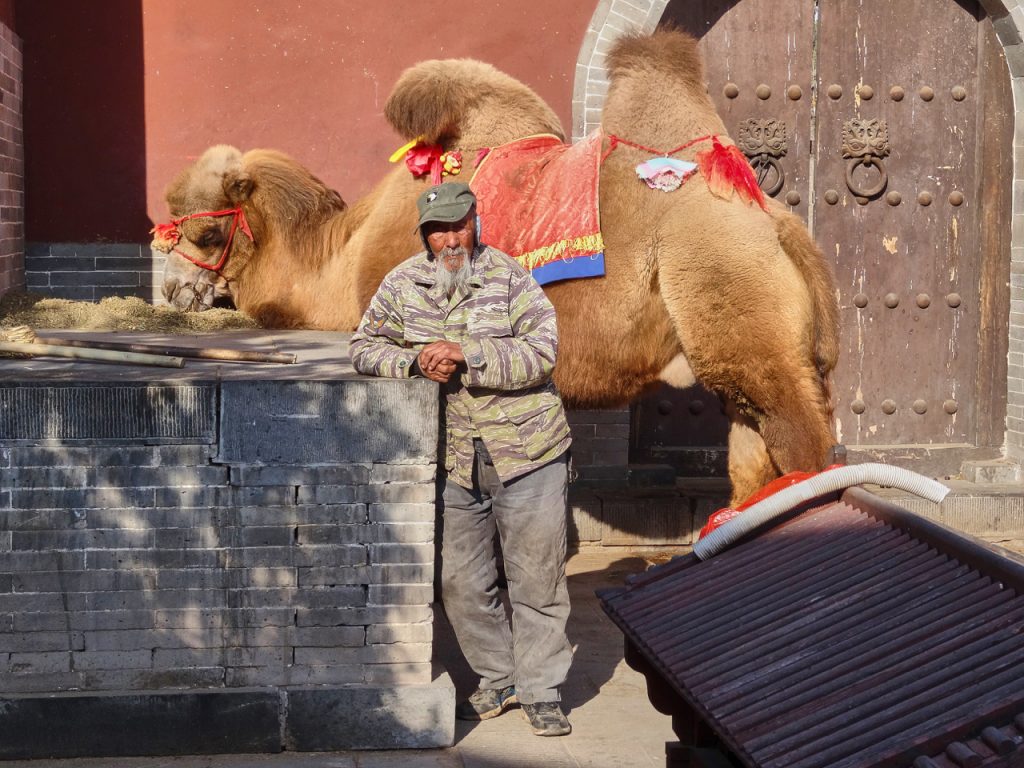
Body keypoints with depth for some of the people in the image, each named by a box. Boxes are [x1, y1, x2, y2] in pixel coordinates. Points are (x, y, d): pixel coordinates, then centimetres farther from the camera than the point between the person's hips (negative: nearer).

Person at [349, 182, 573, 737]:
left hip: (526, 452, -3)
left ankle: (542, 692, 14)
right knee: (461, 581, 9)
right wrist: (415, 362, -13)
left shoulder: (510, 277, -7)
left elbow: (541, 351, -16)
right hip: (454, 462, 3)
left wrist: (465, 354, -24)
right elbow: (365, 347, 7)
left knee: (537, 576, 2)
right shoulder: (403, 283, 3)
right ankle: (498, 680, 26)